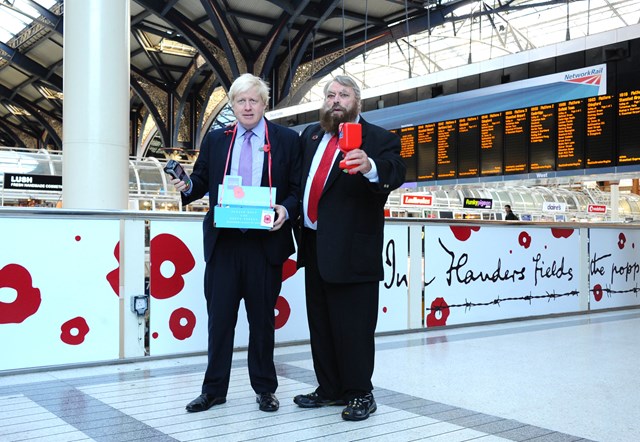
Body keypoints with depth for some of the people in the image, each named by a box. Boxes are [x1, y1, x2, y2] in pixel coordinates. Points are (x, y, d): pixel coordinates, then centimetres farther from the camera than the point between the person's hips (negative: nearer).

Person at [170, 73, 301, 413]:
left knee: (262, 318, 9)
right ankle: (214, 389, 19)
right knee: (219, 317, 6)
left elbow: (298, 189, 2)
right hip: (223, 242, 2)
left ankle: (264, 389, 23)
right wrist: (187, 187, -8)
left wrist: (286, 209, -16)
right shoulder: (215, 140, 11)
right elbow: (201, 181, 13)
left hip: (266, 243, -2)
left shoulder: (287, 140, 3)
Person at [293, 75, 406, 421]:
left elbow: (395, 173, -24)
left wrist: (371, 167, -44)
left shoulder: (379, 139, -6)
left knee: (353, 326, -1)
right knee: (320, 324, 15)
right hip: (314, 246, 7)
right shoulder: (311, 135, 13)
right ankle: (330, 389, 30)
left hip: (352, 248, -7)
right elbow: (298, 178, 17)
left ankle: (360, 394, 15)